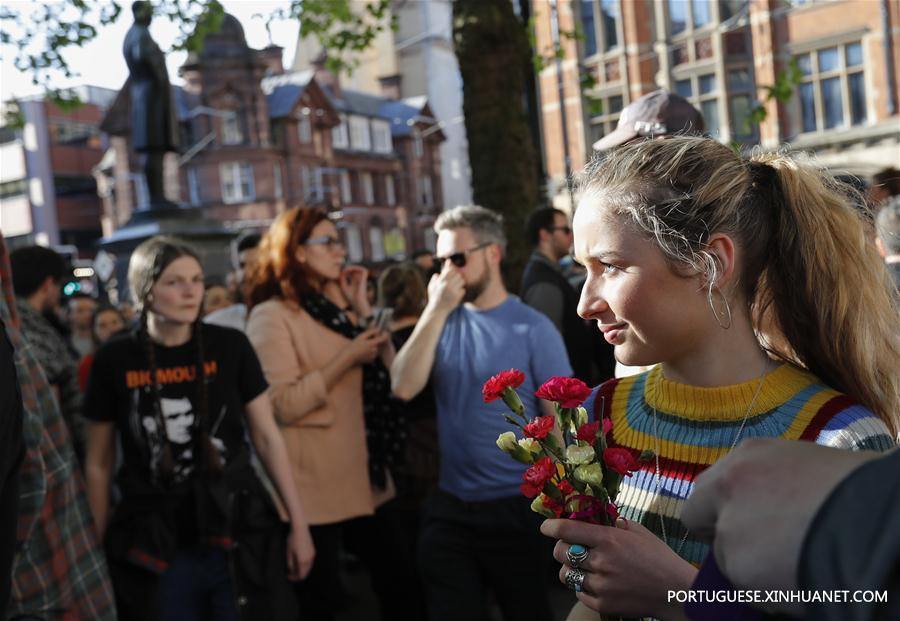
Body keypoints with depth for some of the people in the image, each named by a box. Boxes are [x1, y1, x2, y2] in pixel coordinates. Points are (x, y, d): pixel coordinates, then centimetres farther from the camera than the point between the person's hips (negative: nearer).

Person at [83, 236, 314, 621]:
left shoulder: (230, 346, -3)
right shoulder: (114, 360, -3)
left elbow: (267, 437, 3)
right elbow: (99, 464, 6)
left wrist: (298, 523, 2)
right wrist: (98, 548, 6)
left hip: (239, 542, 1)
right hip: (152, 553, 0)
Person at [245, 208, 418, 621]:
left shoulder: (338, 306, 13)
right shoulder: (272, 316, -11)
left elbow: (389, 374, 6)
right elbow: (282, 404, -22)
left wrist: (363, 310, -1)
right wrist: (347, 358, -21)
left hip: (367, 479, 7)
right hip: (316, 488, -7)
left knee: (399, 585, 16)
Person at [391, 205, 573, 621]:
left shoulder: (532, 328, -10)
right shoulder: (443, 321, 2)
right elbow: (403, 388, -11)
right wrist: (436, 310, -16)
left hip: (516, 508, -3)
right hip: (449, 507, 4)